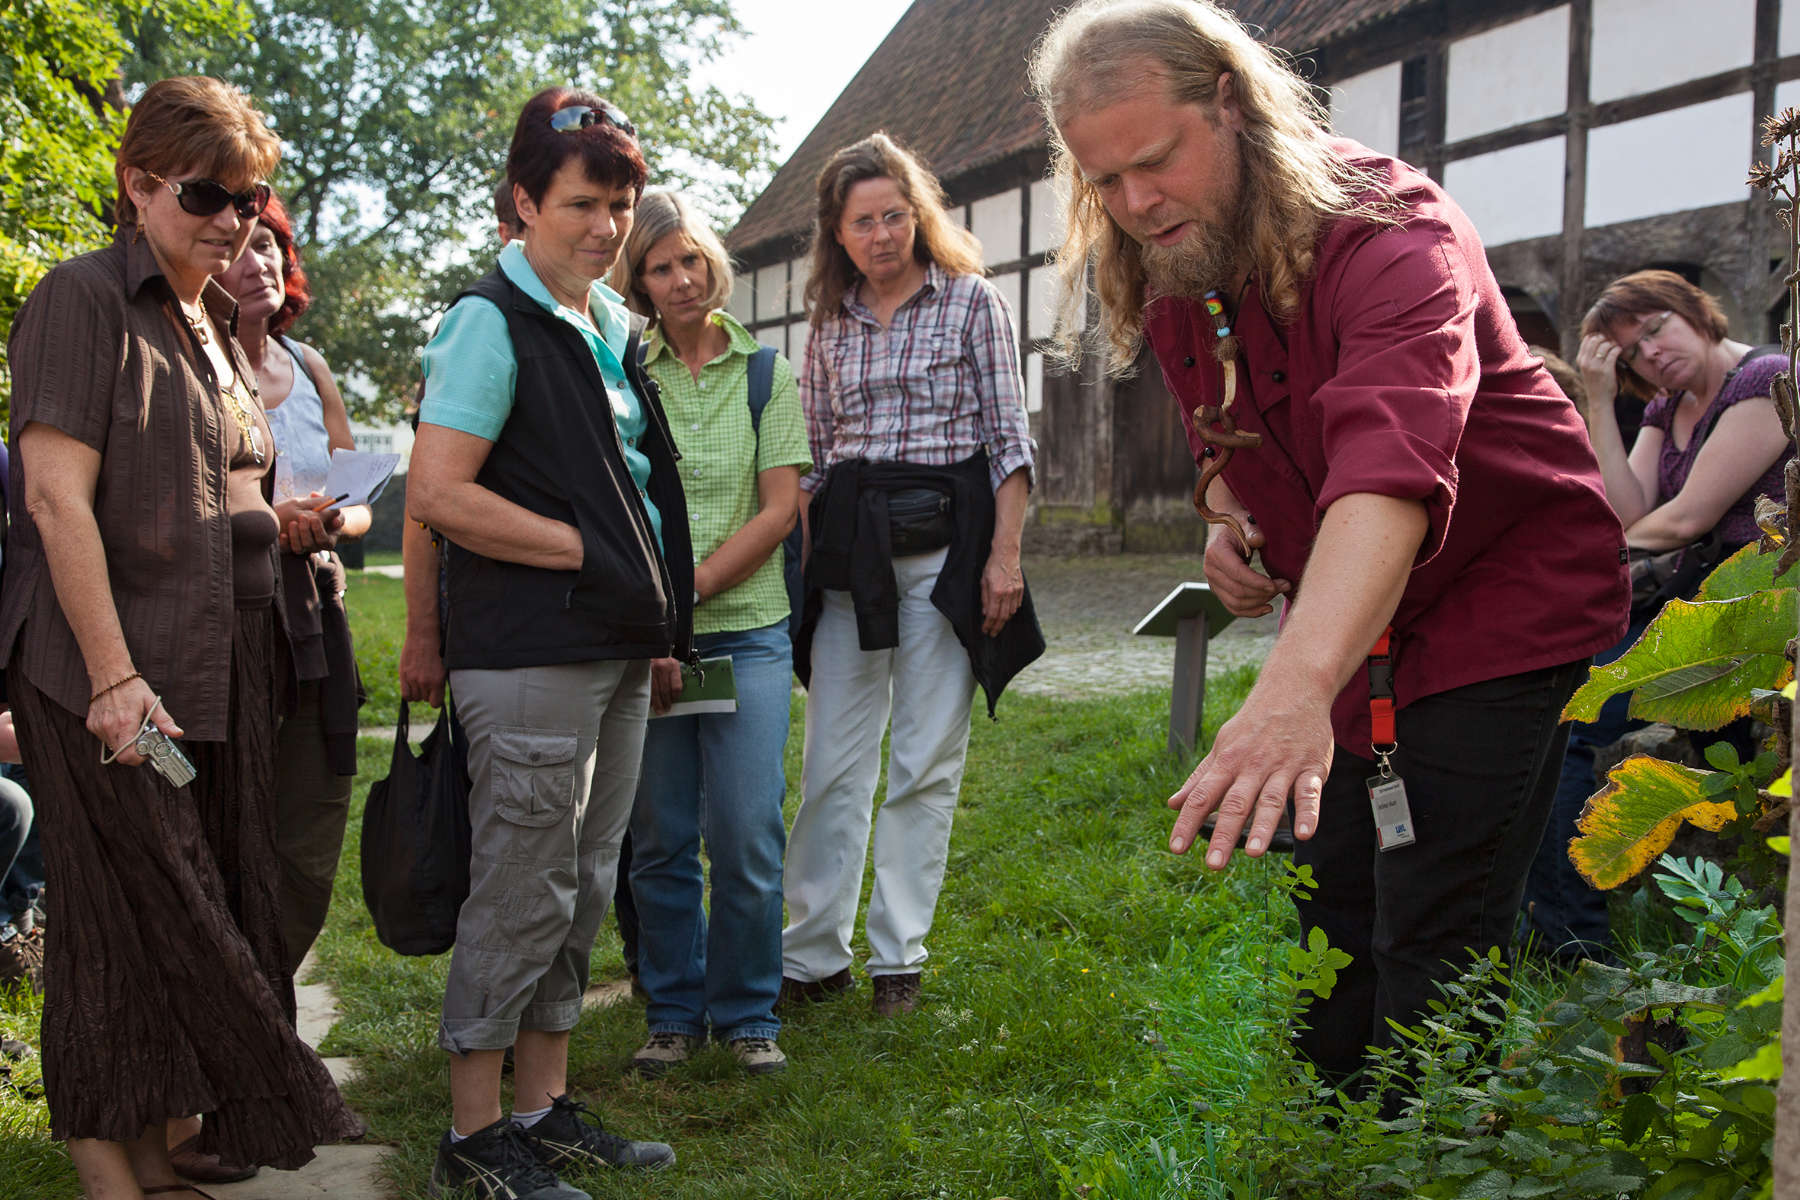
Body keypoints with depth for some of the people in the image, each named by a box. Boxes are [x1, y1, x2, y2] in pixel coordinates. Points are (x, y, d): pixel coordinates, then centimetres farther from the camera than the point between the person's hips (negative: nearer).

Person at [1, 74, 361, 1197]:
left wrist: (286, 524, 9)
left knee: (213, 907, 9)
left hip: (225, 665, 8)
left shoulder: (219, 327, 18)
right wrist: (112, 674, -20)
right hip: (115, 667, -7)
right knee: (135, 909, -3)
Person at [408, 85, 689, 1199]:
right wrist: (586, 551, -15)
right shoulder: (492, 320, -10)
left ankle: (546, 1109, 26)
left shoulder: (614, 322, 15)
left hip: (618, 650, 9)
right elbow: (439, 494, -18)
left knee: (582, 893, 14)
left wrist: (663, 613, 16)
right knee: (523, 895, -3)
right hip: (531, 656, -8)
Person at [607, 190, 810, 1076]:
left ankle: (747, 1015, 14)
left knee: (747, 836, -3)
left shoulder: (766, 374, 7)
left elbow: (779, 510, -1)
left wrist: (683, 594, -9)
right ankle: (672, 1012, 21)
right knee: (660, 839, 5)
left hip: (745, 631, 0)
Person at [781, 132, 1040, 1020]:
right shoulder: (829, 321, 12)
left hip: (945, 538, -3)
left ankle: (899, 958, 11)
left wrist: (1006, 554, -9)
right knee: (833, 762, 2)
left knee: (926, 762, 1)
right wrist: (799, 560, 8)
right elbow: (812, 452, 15)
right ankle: (813, 953, 10)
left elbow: (1009, 438, -1)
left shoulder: (973, 302, 2)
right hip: (849, 546, 3)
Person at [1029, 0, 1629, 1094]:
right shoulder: (1169, 279, -3)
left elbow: (1390, 470, -48)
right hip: (1344, 629, 8)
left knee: (1430, 956, -11)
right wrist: (1227, 515, -6)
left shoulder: (1389, 235, -29)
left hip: (1506, 609, -7)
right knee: (1331, 931, 15)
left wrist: (1299, 686, -63)